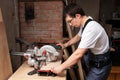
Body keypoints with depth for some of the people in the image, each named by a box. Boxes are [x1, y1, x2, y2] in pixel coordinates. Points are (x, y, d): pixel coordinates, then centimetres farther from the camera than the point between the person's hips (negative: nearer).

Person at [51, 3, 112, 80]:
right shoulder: (85, 24, 0)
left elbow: (78, 54, -33)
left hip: (100, 65, -9)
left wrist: (61, 68, -26)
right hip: (94, 60, 9)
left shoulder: (91, 29, -31)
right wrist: (65, 45, 15)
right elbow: (78, 37, 21)